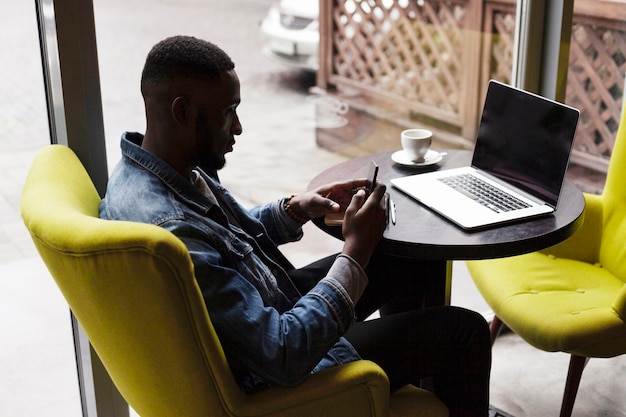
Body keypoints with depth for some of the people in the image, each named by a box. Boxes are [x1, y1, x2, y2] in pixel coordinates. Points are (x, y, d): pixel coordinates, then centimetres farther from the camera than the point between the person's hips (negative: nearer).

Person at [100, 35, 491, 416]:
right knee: (466, 332, -2)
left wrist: (295, 209, -4)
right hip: (278, 376, -9)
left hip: (269, 307, 9)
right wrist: (356, 250, -26)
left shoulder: (146, 167, -6)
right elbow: (285, 356, -33)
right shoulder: (174, 233, -37)